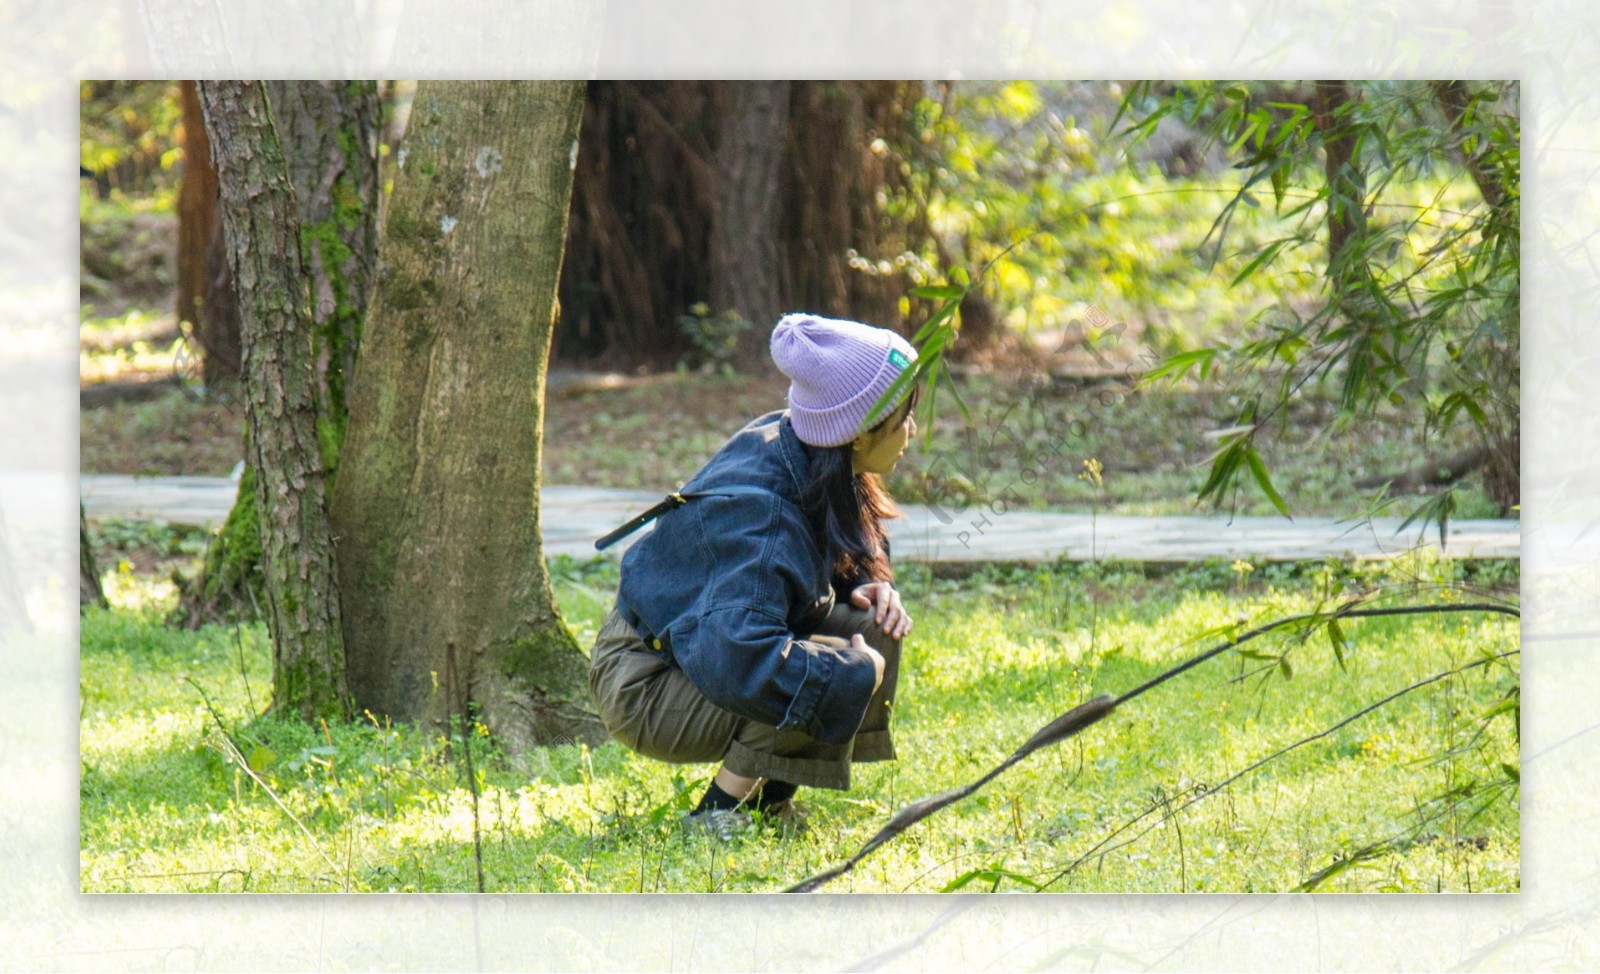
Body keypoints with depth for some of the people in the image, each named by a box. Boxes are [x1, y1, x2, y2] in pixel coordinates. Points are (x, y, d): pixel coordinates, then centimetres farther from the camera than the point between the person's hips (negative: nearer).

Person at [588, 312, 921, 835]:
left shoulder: (784, 442, -4)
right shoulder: (759, 518, -32)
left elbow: (844, 553, 17)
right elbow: (736, 657, -42)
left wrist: (870, 586, -6)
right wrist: (859, 672, -31)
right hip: (642, 689, -10)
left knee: (873, 628, -1)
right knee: (831, 671, -27)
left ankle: (768, 798, 7)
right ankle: (719, 813, -12)